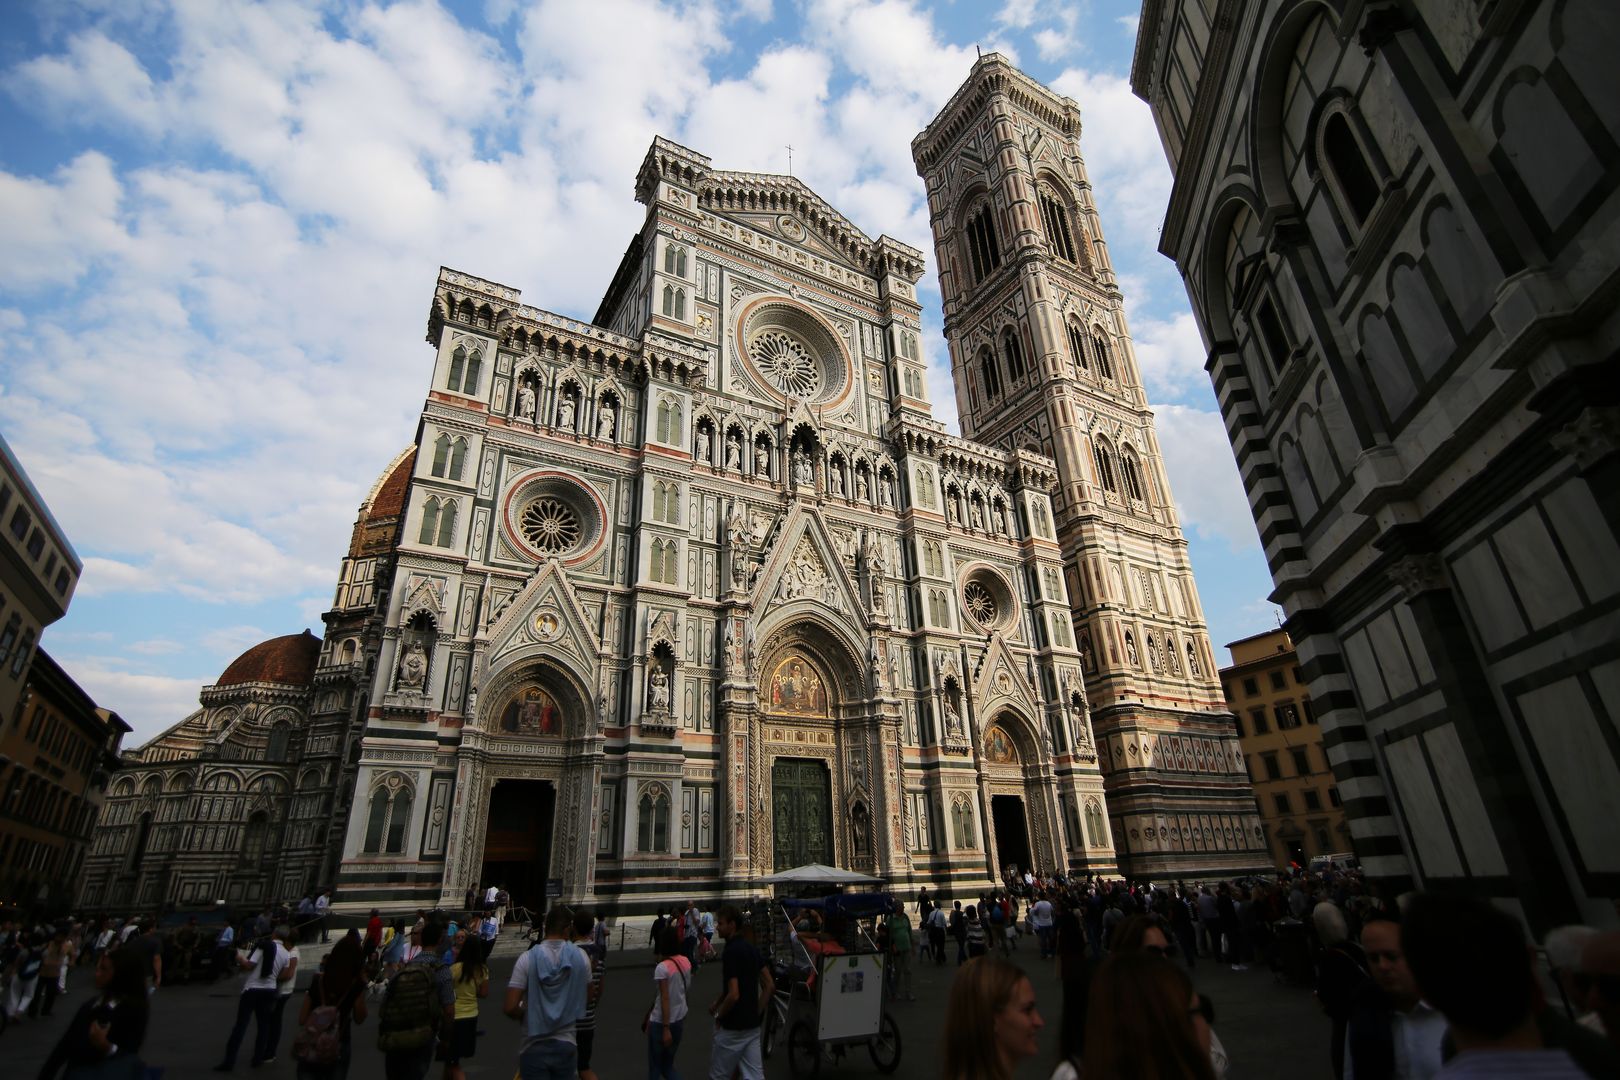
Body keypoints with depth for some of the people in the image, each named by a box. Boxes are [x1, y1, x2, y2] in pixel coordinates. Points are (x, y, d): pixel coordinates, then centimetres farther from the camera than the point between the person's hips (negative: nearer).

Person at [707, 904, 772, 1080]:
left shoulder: (731, 952, -20)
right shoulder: (751, 948, 6)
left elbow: (734, 995, -25)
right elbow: (770, 986, 10)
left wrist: (719, 1016, -9)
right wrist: (757, 1012, 11)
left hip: (733, 1028, -8)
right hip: (752, 1025, 8)